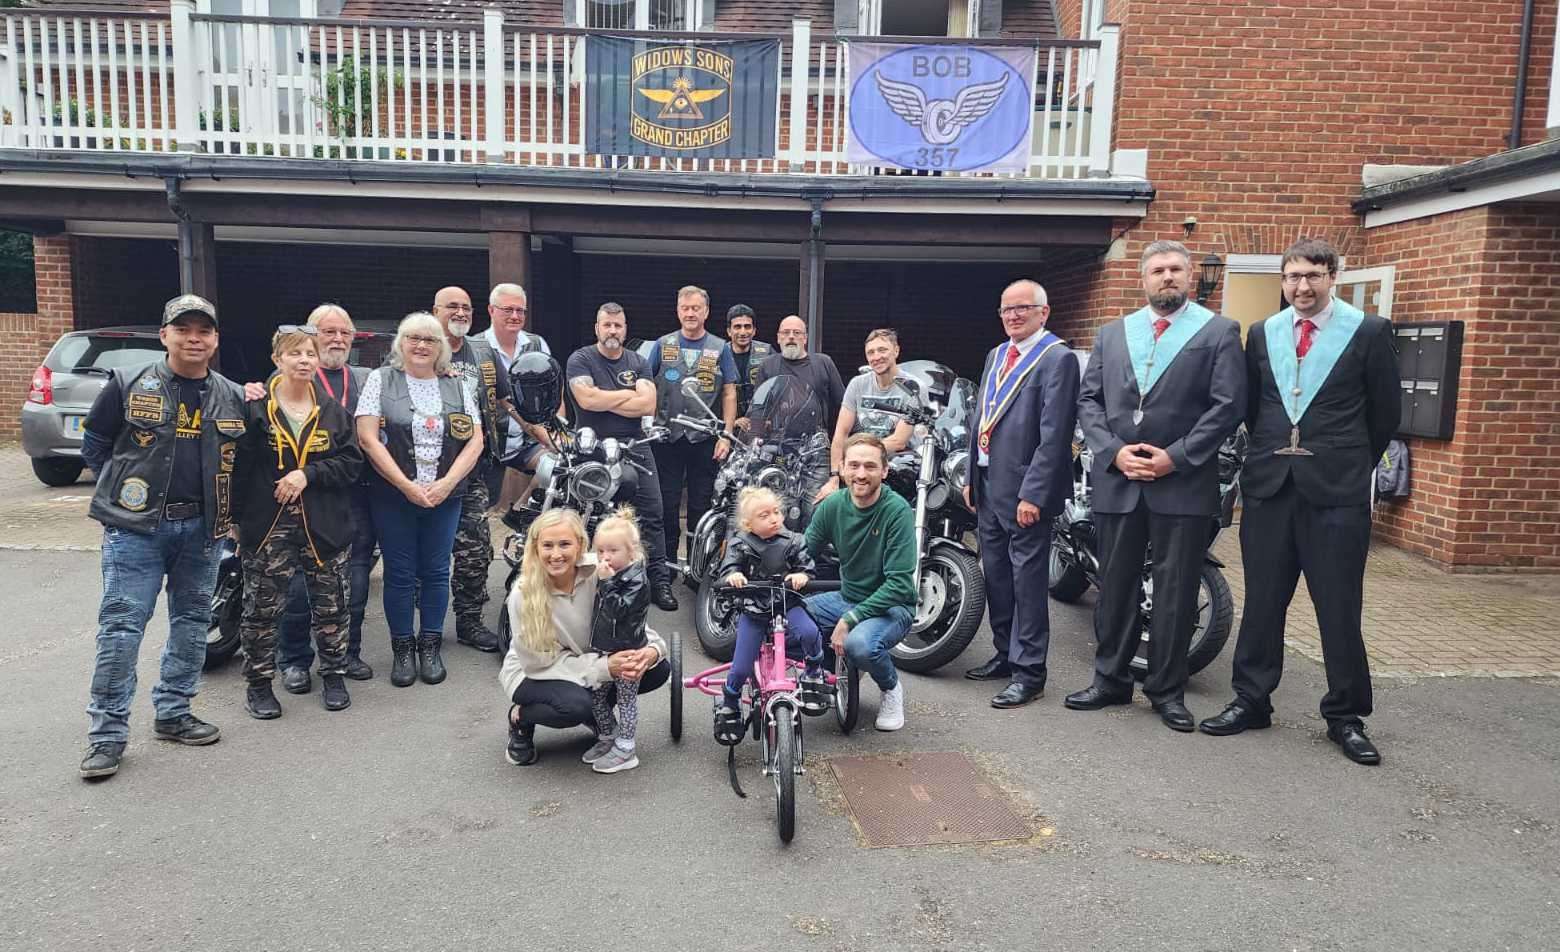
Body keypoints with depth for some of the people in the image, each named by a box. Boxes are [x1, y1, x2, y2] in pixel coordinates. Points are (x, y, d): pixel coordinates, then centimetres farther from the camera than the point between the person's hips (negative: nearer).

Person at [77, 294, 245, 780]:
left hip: (202, 529, 4)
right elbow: (94, 441, 6)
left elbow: (242, 460, 16)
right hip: (135, 527, -4)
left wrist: (223, 505, 7)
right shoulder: (128, 384, -2)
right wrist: (122, 489, 3)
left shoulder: (233, 397, 6)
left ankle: (173, 713, 25)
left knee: (192, 622, 11)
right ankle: (108, 733, 3)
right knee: (121, 625, -5)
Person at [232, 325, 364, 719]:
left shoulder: (334, 412, 8)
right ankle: (259, 684, 20)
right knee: (262, 609, 5)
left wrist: (309, 474, -13)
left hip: (325, 527, 3)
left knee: (330, 607, 10)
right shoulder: (254, 410, -2)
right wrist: (238, 519, -7)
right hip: (268, 527, -2)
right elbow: (238, 467, -3)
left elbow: (352, 462, 1)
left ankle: (333, 676, 25)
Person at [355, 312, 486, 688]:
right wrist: (407, 486, -14)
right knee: (400, 574, 5)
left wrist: (446, 483, -11)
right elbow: (367, 437, -8)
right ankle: (402, 650, 17)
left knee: (436, 572, 8)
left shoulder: (457, 387, 7)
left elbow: (475, 440, 2)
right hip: (393, 496, -2)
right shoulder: (381, 381, 1)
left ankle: (430, 648, 19)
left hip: (444, 497, 2)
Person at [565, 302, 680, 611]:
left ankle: (660, 581, -2)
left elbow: (648, 405, -4)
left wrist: (604, 401, -8)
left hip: (634, 448, 3)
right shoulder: (580, 360, 2)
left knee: (651, 514, -5)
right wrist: (629, 393, -4)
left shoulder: (638, 363, 11)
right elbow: (587, 400, -16)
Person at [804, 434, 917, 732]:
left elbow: (899, 584, -24)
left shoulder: (897, 510, -20)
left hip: (892, 606, -5)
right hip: (846, 598, 5)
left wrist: (849, 620, -28)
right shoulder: (833, 506, -4)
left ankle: (892, 688, 0)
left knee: (860, 643, -36)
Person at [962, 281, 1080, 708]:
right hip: (988, 488, 8)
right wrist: (972, 478, 15)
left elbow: (1055, 434, -17)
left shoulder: (1057, 359, -10)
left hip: (1025, 491, -8)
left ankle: (1029, 671, 8)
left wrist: (1033, 494, -20)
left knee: (1028, 581, -1)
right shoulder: (996, 355, 17)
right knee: (995, 576, 16)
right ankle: (1005, 654, 30)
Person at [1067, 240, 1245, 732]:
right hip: (1118, 480, 3)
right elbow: (1089, 400, 8)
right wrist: (1115, 451, -7)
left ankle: (1167, 690, 16)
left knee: (1176, 592, 3)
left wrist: (1175, 457, -13)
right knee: (1115, 585, 10)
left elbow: (1228, 405, -6)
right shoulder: (1112, 333, 14)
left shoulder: (1219, 332, 3)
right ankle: (1111, 679, 23)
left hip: (1183, 483, -3)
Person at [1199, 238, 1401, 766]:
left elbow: (1385, 411, 4)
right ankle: (1251, 701, 21)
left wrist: (1351, 465, 10)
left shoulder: (1369, 331, -1)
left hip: (1336, 490, -3)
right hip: (1268, 486, 3)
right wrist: (1274, 453, 14)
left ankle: (1345, 715, 17)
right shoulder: (1262, 333, 8)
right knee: (1262, 601, 10)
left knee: (1340, 607, 3)